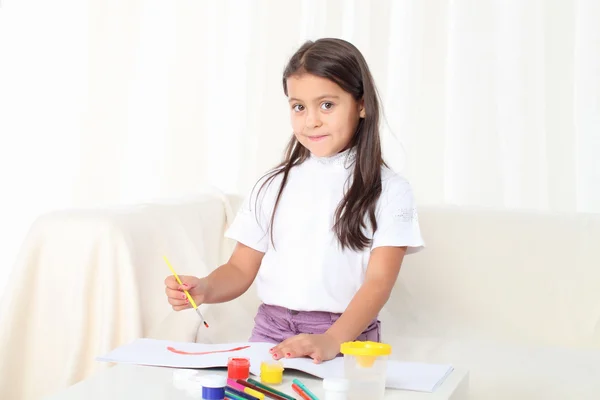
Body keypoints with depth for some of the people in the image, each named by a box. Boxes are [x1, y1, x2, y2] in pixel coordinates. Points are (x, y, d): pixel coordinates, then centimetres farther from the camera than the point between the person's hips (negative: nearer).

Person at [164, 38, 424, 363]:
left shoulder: (388, 190, 1)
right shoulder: (274, 185, 12)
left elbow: (379, 282, -9)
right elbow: (241, 269, 12)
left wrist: (331, 341, -26)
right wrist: (203, 289, -12)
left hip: (346, 338, -3)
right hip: (270, 331, 3)